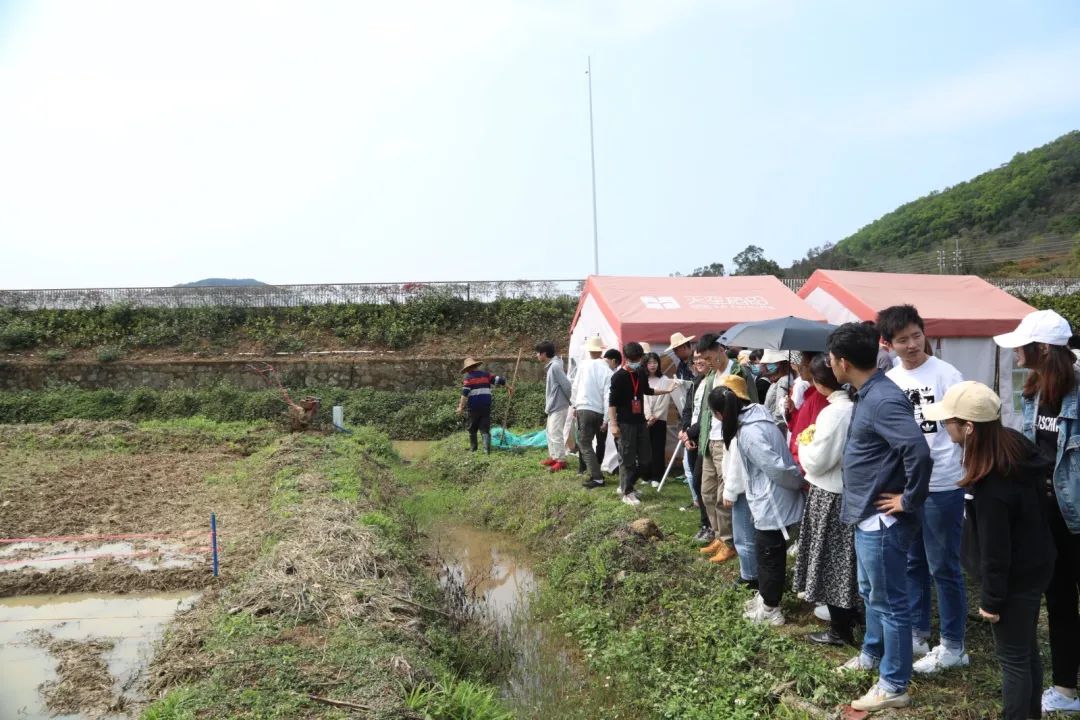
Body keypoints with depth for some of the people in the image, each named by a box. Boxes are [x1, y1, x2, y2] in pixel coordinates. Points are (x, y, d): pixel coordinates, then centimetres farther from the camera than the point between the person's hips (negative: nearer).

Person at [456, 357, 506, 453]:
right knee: (485, 429, 3)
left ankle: (473, 448, 21)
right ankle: (487, 448, -14)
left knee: (472, 428, 14)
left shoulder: (469, 376, -2)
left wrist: (461, 407, -9)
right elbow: (498, 379, 6)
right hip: (486, 406, 3)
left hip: (474, 406, -2)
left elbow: (465, 393, -10)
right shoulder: (486, 374, 8)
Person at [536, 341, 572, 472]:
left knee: (556, 433, -7)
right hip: (552, 406, 10)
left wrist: (571, 401, -10)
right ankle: (553, 457, 27)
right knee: (550, 432, 17)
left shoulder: (555, 366, -20)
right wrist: (548, 405, 15)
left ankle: (561, 461, 0)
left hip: (558, 406, -10)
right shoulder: (549, 366, 11)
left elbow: (566, 385, -21)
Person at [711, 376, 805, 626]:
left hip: (772, 504, -9)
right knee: (767, 553, 22)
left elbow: (777, 468, -25)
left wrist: (800, 483, -10)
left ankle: (770, 610, 22)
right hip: (771, 502, 9)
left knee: (769, 555, 7)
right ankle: (765, 597, 38)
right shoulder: (757, 418, 5)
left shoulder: (749, 433, -25)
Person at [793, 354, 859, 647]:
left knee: (832, 561, 4)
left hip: (831, 496, -8)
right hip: (851, 490, 8)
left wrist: (804, 444, -3)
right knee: (846, 559, 20)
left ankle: (840, 629, 14)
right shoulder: (855, 407, 2)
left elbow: (816, 462, -19)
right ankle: (850, 614, 34)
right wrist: (816, 442, 7)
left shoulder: (833, 413, -23)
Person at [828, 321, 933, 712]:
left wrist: (910, 501, -22)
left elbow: (918, 451, -33)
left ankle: (894, 686, 17)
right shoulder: (868, 394, 8)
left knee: (888, 600, 3)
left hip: (882, 520, -10)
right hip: (868, 516, 10)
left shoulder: (883, 400, -24)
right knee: (870, 592, 24)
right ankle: (872, 654, 43)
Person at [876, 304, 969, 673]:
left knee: (944, 567, 4)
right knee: (911, 563, 17)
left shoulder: (946, 375, -10)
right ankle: (917, 634, 32)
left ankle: (952, 646, 18)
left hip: (941, 485, -6)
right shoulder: (887, 381, 5)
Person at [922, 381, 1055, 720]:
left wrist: (991, 600, -10)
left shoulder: (991, 487, -33)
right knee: (1027, 647, 25)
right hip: (1035, 567, 9)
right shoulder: (1014, 444, -6)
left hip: (1015, 579, -9)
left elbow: (995, 552, -24)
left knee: (1012, 657, 8)